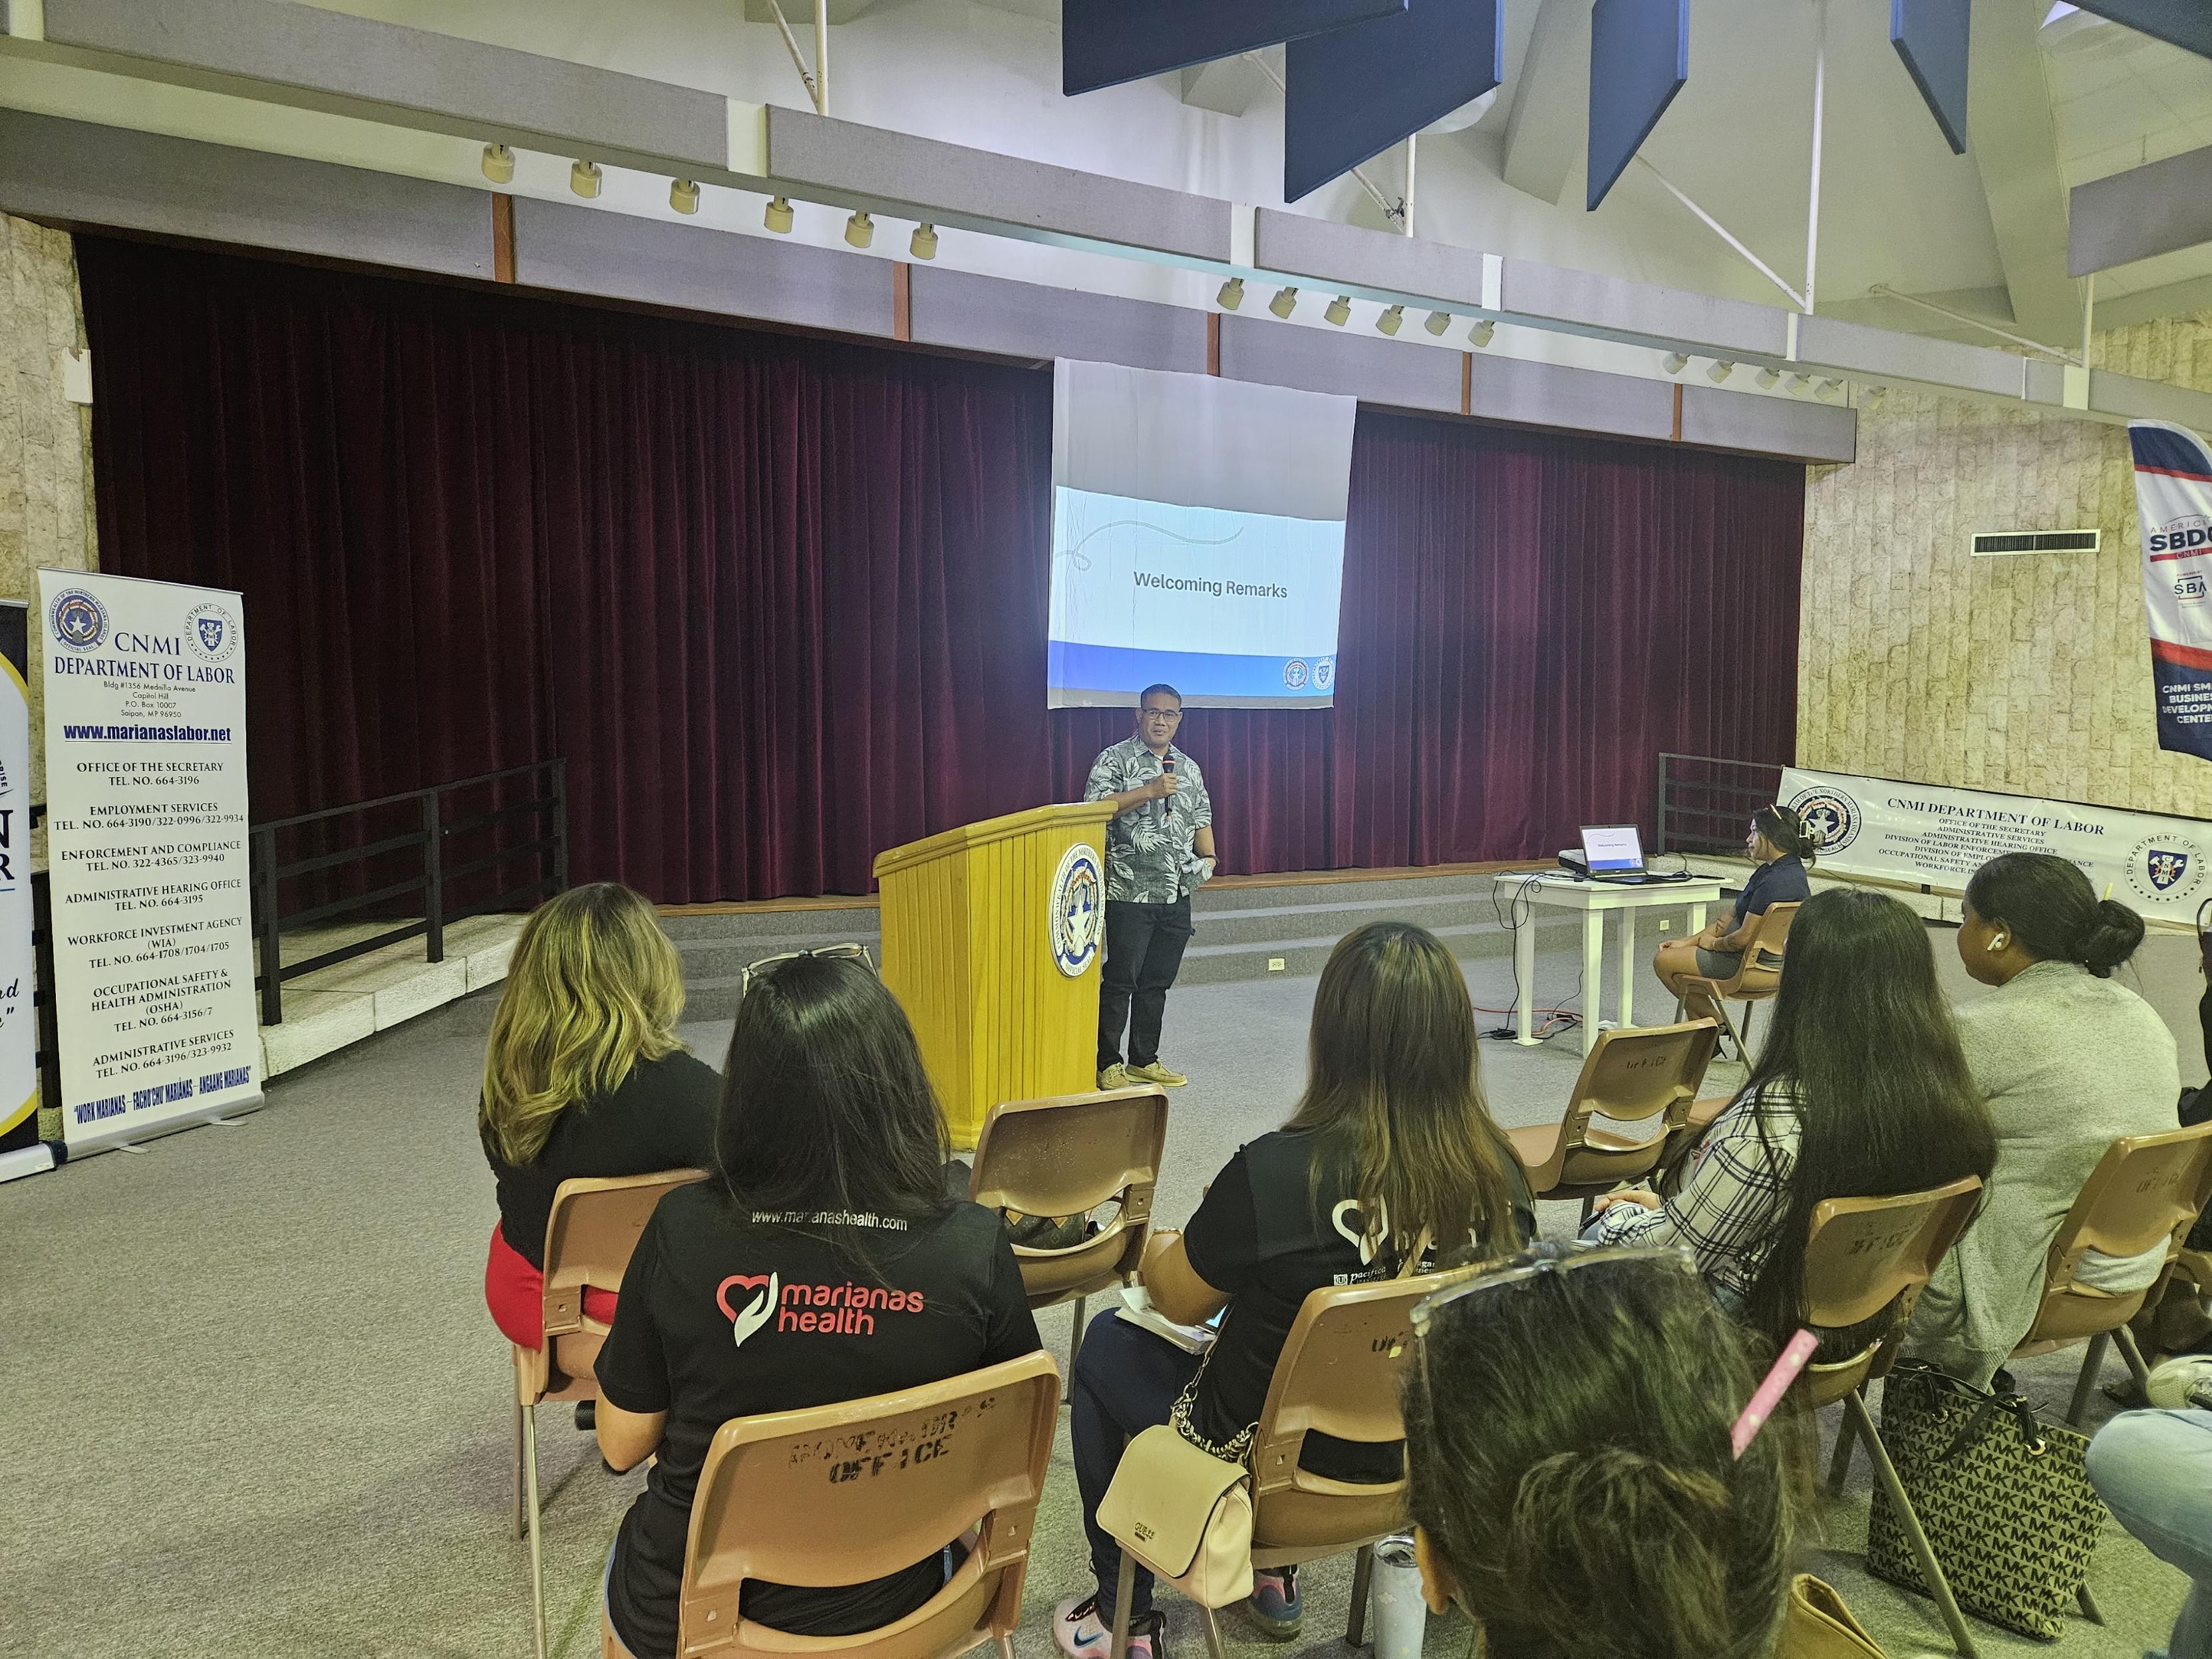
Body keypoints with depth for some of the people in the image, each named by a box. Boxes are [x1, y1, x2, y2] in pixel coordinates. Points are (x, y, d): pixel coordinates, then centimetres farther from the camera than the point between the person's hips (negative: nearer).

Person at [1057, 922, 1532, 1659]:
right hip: (1425, 1453, 5)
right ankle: (1275, 1578, 44)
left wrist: (1158, 1250, 11)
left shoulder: (1274, 1174, -31)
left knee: (1107, 1346, 20)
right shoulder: (1499, 1172, -17)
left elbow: (1176, 1299, -13)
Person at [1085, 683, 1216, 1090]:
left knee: (1157, 982, 12)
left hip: (1176, 893, 6)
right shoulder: (1114, 759, -3)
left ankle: (1144, 1061, 22)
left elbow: (1202, 815, 23)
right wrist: (1150, 791, -20)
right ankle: (1108, 1065, 8)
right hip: (1130, 892, -6)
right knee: (1120, 981, -2)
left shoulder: (1188, 767, 16)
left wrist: (1209, 856, 6)